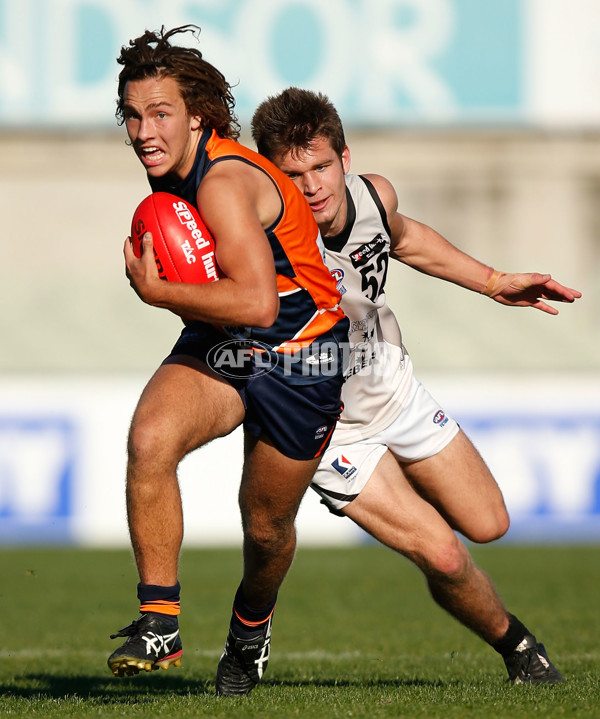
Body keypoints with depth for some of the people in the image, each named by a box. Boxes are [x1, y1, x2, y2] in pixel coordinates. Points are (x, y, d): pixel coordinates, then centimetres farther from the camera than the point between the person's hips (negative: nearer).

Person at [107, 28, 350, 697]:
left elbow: (257, 302, -35)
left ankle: (251, 626, 43)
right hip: (216, 345, 6)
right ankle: (159, 622, -19)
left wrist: (155, 291, -25)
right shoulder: (172, 177, 1)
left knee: (266, 526, 8)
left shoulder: (225, 183, -27)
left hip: (297, 361, -6)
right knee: (149, 440, -25)